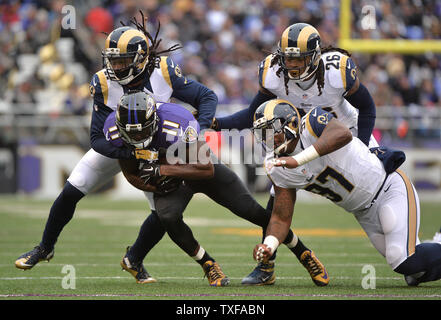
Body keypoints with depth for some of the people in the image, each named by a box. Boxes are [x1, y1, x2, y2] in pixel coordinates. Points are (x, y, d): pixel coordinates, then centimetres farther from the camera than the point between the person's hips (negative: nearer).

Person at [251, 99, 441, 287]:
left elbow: (343, 134, -48)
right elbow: (282, 218, -3)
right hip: (364, 213, 7)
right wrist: (268, 246, -23)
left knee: (406, 262, -18)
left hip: (388, 186, -7)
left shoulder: (311, 123, -25)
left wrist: (298, 160, -54)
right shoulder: (276, 169, -5)